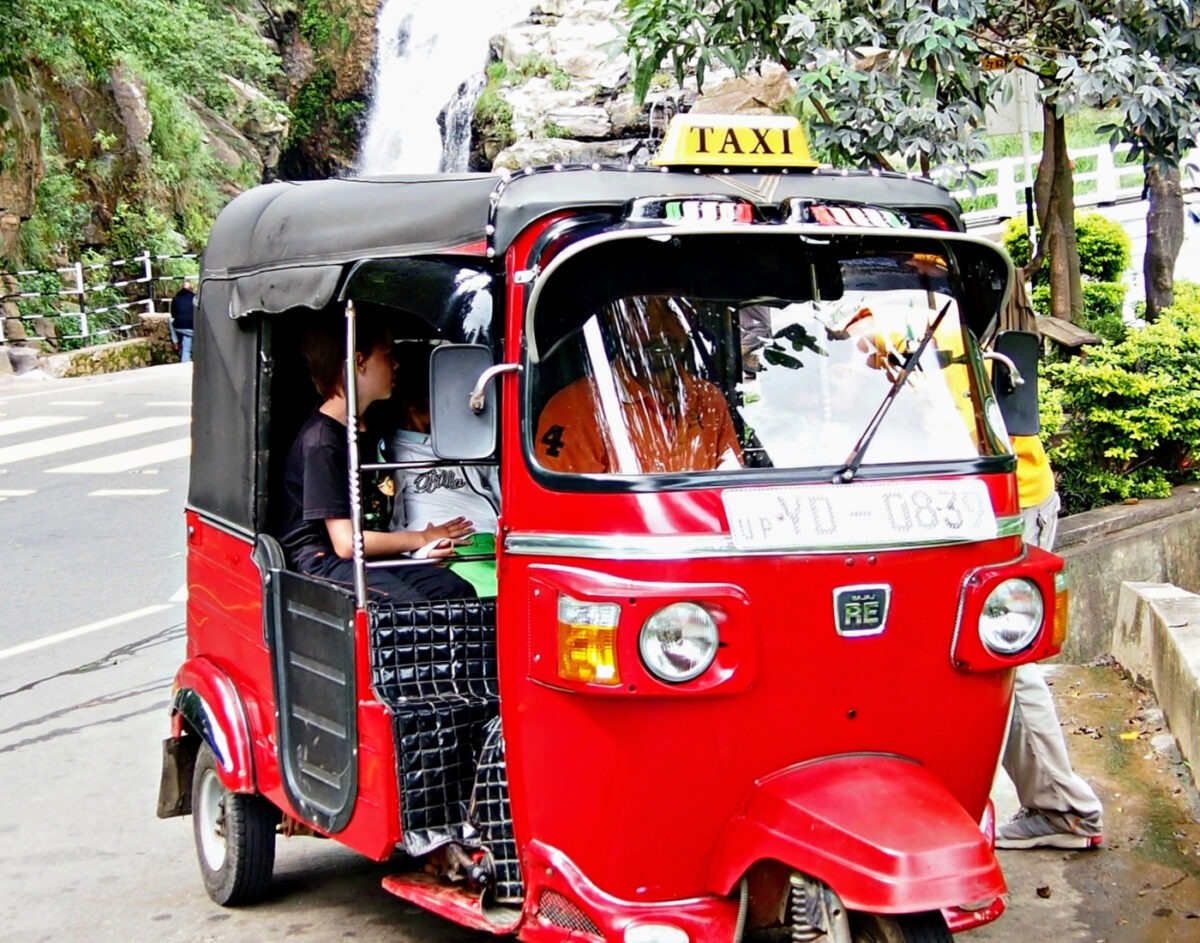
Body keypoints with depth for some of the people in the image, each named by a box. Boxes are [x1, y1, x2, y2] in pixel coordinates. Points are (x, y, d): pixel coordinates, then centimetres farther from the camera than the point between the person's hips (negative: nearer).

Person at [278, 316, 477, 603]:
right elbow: (346, 542, -17)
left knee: (459, 592, -16)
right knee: (409, 604, -33)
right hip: (321, 562, -8)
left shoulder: (363, 428, 16)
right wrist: (421, 538, -7)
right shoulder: (321, 440, -14)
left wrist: (418, 544, 0)